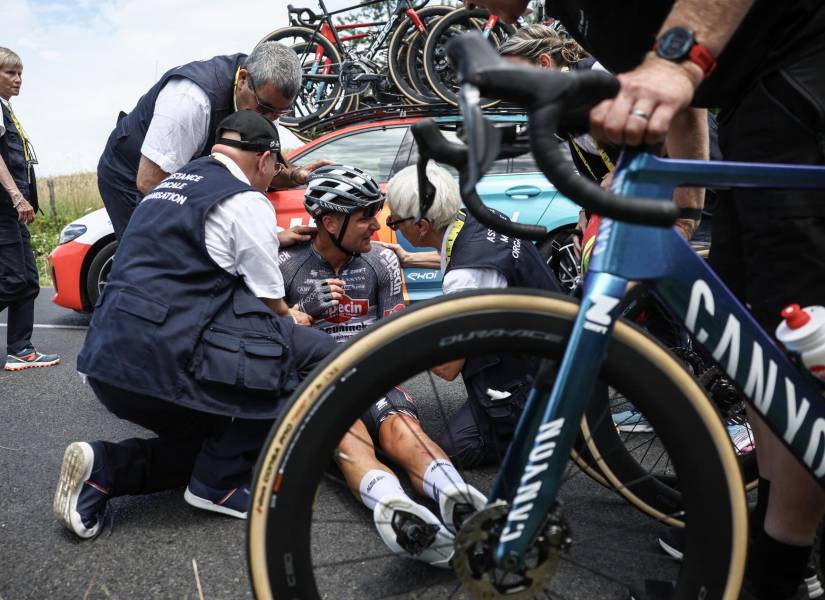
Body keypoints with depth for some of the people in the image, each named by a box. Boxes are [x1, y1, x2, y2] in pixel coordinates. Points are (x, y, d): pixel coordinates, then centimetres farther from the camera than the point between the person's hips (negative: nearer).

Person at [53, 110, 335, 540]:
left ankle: (104, 468, 6)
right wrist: (292, 324, 22)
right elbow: (272, 306, -1)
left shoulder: (172, 183, 19)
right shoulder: (246, 201, -7)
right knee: (313, 351, -2)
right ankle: (221, 482, 0)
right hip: (162, 362, -9)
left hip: (107, 361, 10)